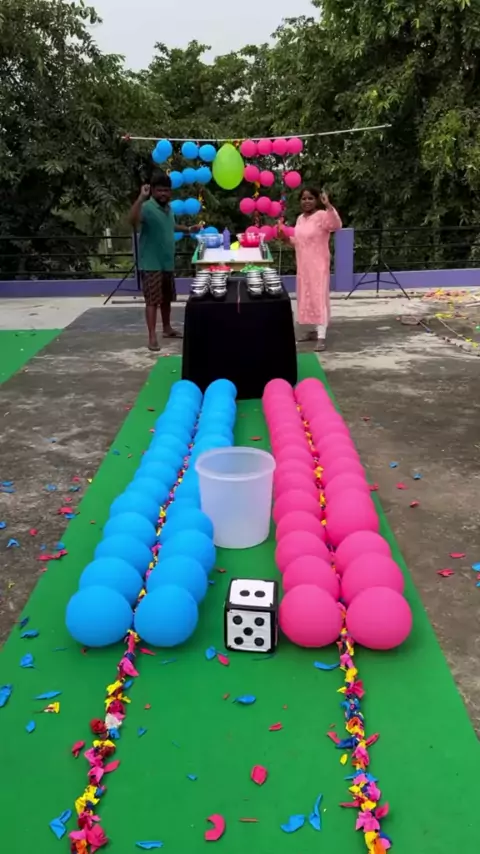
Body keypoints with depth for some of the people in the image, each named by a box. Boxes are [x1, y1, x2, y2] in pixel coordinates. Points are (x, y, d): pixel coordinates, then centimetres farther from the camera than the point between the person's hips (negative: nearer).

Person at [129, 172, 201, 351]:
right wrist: (141, 197, -42)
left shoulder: (168, 208, 11)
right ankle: (152, 337, -5)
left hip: (167, 262, 8)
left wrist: (188, 229, 25)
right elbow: (133, 220, -37)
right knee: (152, 300, -7)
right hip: (151, 264, -8)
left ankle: (167, 328, 34)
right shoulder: (147, 208, -16)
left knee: (167, 298, 18)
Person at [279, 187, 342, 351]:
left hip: (318, 264, -8)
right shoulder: (300, 218, 13)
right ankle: (316, 330, 25)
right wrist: (286, 238, 6)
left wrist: (328, 205, -42)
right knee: (307, 297, 13)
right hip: (303, 265, 8)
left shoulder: (322, 216, -12)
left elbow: (337, 225, -32)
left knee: (319, 297, -10)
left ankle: (321, 337, -11)